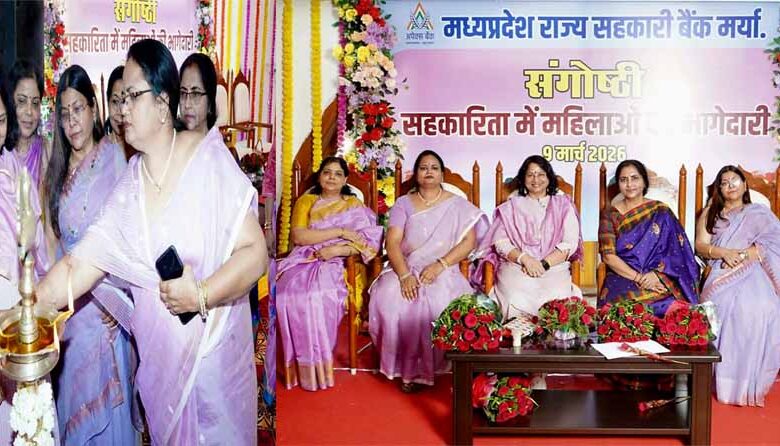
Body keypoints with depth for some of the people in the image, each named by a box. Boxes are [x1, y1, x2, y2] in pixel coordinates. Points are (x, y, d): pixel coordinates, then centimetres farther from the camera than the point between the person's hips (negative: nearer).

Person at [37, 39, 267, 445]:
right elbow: (80, 263, -4)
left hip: (216, 357, -4)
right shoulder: (128, 187, 0)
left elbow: (256, 252, -16)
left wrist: (202, 295, -26)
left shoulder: (208, 159, -14)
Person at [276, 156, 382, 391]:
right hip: (304, 261, 2)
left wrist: (337, 249, -12)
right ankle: (305, 367, -24)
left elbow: (368, 241, 3)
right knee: (291, 292, -32)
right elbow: (298, 236, -1)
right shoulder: (306, 201, 17)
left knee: (318, 295, -35)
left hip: (336, 263, -2)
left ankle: (320, 367, -24)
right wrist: (339, 232, -6)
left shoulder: (354, 204, 16)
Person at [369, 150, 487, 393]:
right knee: (389, 298, -30)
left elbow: (469, 241, -2)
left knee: (442, 302, -34)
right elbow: (392, 242, -1)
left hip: (444, 272, -1)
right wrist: (404, 275, -19)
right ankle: (407, 366, -17)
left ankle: (434, 364, -15)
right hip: (406, 269, 1)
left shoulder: (457, 205, 10)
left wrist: (439, 265, -16)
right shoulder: (403, 204, 11)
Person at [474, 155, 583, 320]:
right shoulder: (511, 206, 19)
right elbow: (500, 242, 6)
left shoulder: (563, 205, 18)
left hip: (554, 267, 0)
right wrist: (525, 258, -12)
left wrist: (544, 264, -10)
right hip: (515, 266, 0)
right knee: (519, 301, -32)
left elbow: (570, 244, 6)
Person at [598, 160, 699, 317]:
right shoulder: (610, 214, 7)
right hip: (622, 278, 0)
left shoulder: (660, 212, 9)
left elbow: (675, 251, 3)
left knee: (666, 304, -32)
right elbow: (608, 256, -3)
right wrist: (639, 278, -14)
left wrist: (656, 274, -15)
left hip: (658, 279, 1)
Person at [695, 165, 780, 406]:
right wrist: (725, 253, -10)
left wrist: (742, 255, -11)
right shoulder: (710, 213, 24)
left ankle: (749, 382, -25)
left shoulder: (760, 213, 20)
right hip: (721, 272, 1)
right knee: (722, 304, -34)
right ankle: (722, 377, -25)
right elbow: (701, 246, 9)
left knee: (760, 308, -34)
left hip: (753, 271, -1)